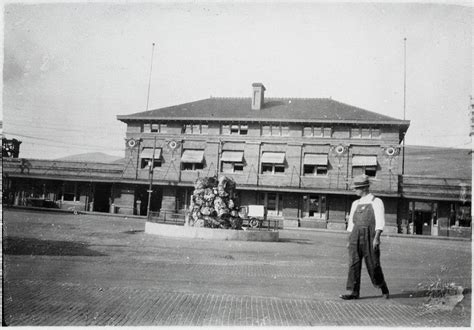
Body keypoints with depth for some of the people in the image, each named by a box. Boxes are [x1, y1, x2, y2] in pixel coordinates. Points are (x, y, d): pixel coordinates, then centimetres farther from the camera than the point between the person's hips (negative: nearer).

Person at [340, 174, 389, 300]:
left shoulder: (376, 202, 0)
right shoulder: (355, 203, 16)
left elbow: (380, 222, -8)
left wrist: (376, 238, -18)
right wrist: (350, 240, 13)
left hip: (370, 235, -5)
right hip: (356, 236, 5)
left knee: (373, 264, 1)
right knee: (354, 263, -4)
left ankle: (383, 288, 24)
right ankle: (354, 292, -2)